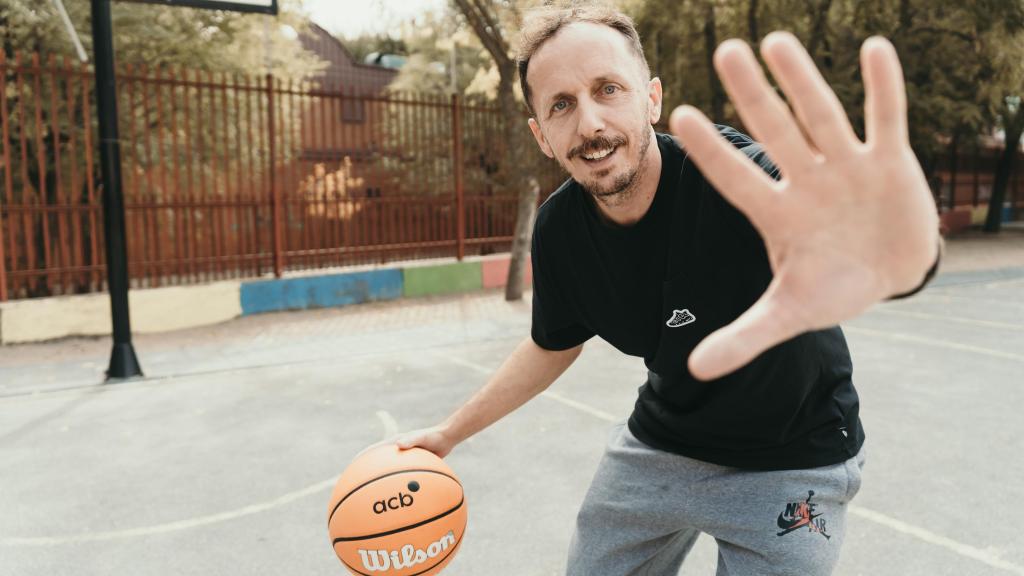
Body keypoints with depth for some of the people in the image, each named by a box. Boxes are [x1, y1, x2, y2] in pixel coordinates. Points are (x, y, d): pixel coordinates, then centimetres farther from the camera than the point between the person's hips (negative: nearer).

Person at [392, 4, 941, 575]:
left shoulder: (737, 177, -30)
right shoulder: (559, 228, -14)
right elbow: (552, 346, 4)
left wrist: (895, 254, -78)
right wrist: (449, 433, 8)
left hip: (791, 461, -4)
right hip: (658, 447, 5)